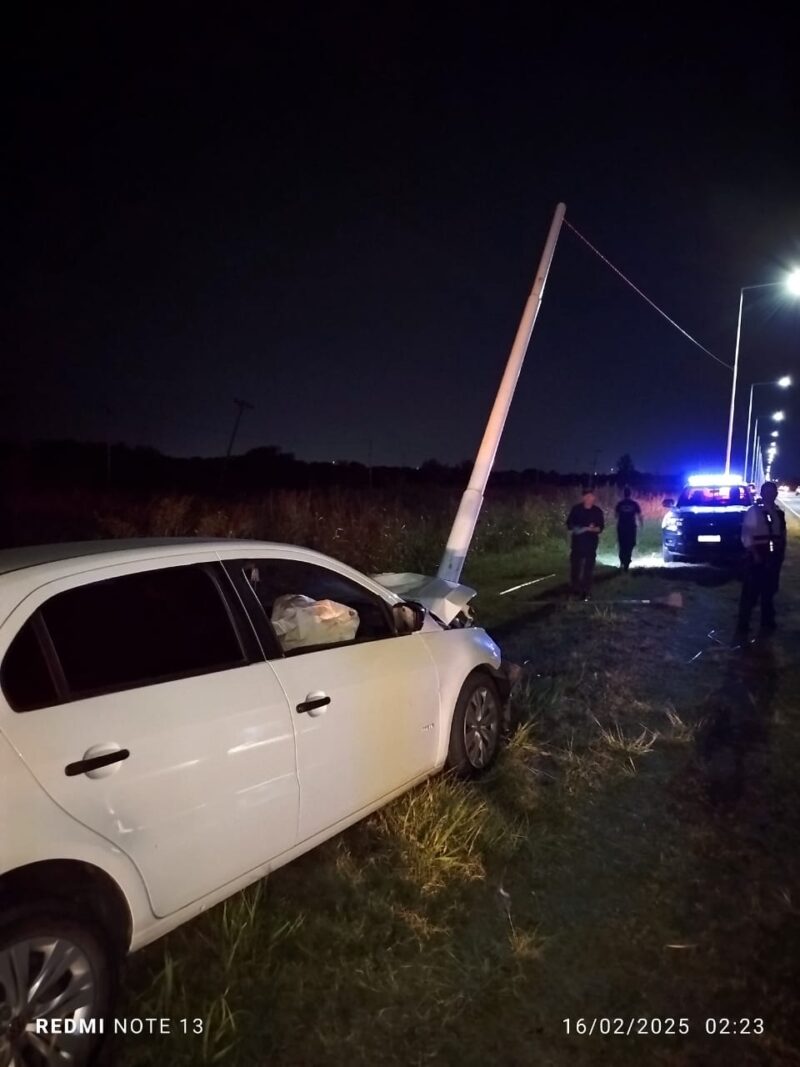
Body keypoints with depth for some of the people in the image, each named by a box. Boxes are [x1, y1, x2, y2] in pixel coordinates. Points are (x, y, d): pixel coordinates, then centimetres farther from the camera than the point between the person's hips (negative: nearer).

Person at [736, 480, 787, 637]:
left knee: (769, 590, 17)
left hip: (773, 557, 6)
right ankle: (743, 626, 3)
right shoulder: (753, 511, -8)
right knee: (750, 593, -3)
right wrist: (754, 553, -18)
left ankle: (768, 622, 31)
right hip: (757, 556, -6)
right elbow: (746, 535, -13)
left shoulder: (778, 513, 9)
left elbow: (782, 534, 13)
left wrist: (781, 552, 4)